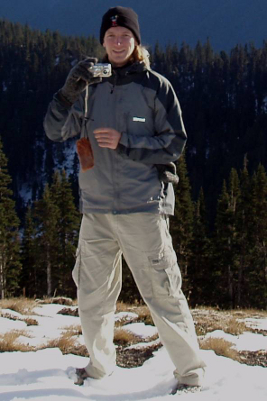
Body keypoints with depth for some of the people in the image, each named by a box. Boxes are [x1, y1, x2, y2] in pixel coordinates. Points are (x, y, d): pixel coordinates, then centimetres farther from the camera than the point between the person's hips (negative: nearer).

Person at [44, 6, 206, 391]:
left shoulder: (155, 86, 0)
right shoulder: (91, 87, 10)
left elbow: (175, 143, -3)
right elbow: (55, 130, 0)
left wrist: (125, 143, -15)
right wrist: (69, 90, -16)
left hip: (143, 207, -4)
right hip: (96, 210, 4)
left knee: (163, 294, -5)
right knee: (92, 297, 12)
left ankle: (191, 371, 8)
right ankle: (100, 364, 31)